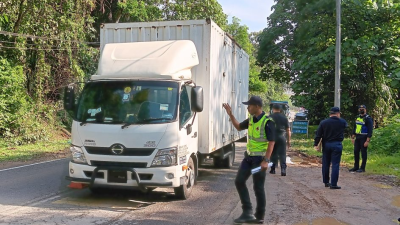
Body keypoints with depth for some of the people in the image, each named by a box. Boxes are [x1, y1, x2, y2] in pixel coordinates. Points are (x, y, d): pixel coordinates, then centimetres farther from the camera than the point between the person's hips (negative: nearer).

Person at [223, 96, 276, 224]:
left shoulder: (267, 122, -17)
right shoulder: (251, 119, 7)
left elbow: (271, 142, -19)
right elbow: (239, 127, 23)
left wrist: (266, 160, -25)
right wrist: (230, 114, 12)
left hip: (259, 158, -8)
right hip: (249, 156, 8)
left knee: (258, 187, 1)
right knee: (239, 181, 5)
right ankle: (247, 212, 10)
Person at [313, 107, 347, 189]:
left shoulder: (323, 123, -1)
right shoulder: (342, 122, -4)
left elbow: (318, 134, -3)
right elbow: (346, 125, 19)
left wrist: (316, 144, 1)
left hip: (326, 145, 3)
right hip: (337, 145, -3)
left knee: (325, 164, 13)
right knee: (335, 165, -1)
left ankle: (326, 182, 23)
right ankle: (333, 184, -4)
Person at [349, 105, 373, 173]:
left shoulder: (368, 118, -10)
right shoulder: (358, 117, 12)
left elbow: (370, 131, -14)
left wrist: (367, 141, -19)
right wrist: (352, 137, 14)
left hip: (364, 138, -7)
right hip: (357, 138, 7)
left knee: (363, 153, 1)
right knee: (356, 152, 8)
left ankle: (362, 168, 9)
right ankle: (356, 167, 18)